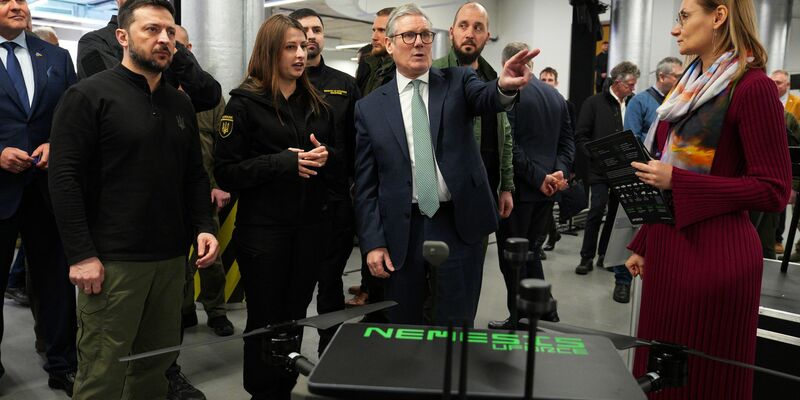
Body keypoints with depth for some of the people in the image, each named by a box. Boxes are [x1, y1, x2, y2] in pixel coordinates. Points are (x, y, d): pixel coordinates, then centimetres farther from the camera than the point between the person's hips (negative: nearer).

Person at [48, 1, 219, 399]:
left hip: (171, 259, 6)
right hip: (112, 260, -5)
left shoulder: (180, 104, 14)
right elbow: (65, 178, -10)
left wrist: (204, 227, 2)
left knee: (157, 364, 13)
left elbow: (195, 176, 17)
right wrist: (81, 255, -15)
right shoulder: (89, 95, -5)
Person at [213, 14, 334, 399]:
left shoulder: (316, 103, 11)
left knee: (295, 318, 11)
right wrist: (283, 162, -20)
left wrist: (326, 156, -7)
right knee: (265, 321, 7)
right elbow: (225, 171, -10)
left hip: (309, 227, 5)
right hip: (263, 230, -4)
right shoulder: (245, 102, -5)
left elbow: (336, 159, 17)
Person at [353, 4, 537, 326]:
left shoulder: (458, 82, 5)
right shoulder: (370, 107, 4)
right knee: (402, 328, 15)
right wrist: (373, 242, -4)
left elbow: (485, 98, -19)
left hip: (459, 225, 0)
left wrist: (505, 86, -43)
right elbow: (365, 184, 3)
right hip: (401, 231, 1)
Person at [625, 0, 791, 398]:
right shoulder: (692, 84, 13)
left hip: (713, 250, -8)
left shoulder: (752, 85, -13)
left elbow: (773, 190, -16)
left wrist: (676, 180, -20)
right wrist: (643, 244, 17)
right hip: (668, 244, 8)